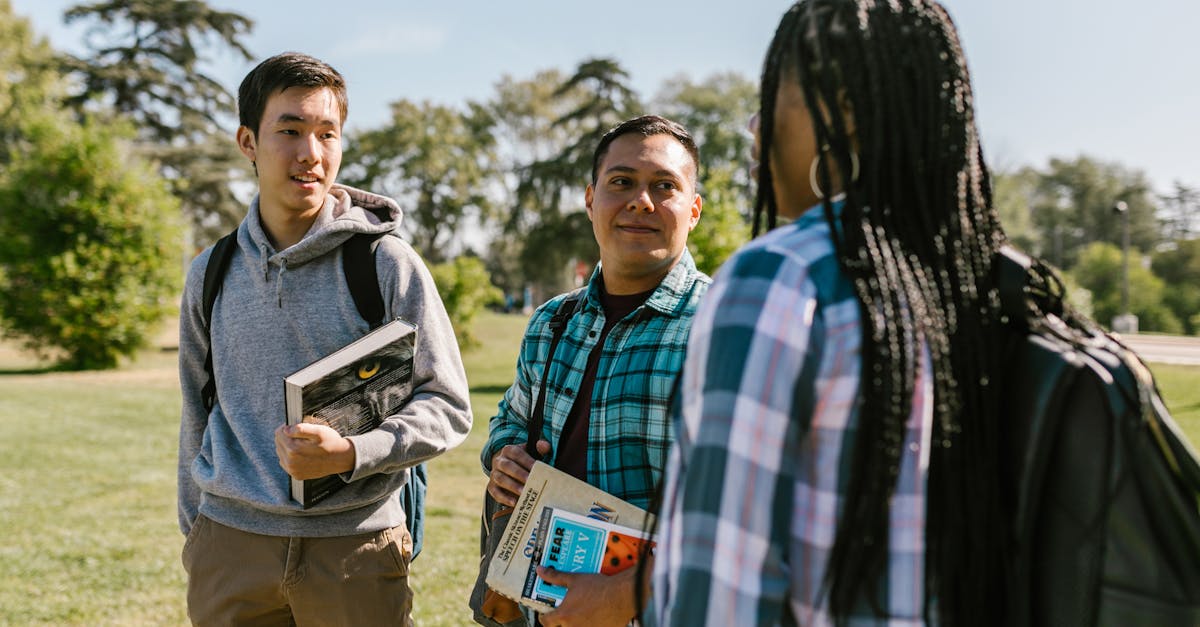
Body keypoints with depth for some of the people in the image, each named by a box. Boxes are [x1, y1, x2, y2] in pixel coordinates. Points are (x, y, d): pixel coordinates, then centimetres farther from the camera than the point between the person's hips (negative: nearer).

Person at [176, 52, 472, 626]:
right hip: (231, 545, 3)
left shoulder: (387, 262, -5)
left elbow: (447, 408, -5)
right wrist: (194, 533, 18)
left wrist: (350, 455, -20)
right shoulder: (212, 274, 7)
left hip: (356, 547, -2)